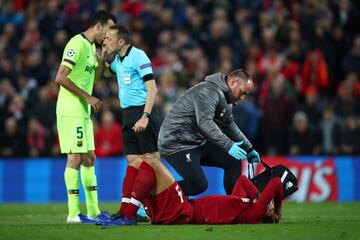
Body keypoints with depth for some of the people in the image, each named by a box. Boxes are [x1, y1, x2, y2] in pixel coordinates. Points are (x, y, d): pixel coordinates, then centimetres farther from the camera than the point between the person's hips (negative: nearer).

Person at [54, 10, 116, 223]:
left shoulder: (91, 46, 16)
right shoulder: (78, 44, -14)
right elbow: (60, 78, -20)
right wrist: (88, 97, -18)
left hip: (83, 112, 10)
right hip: (71, 111, -10)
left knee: (89, 158, 11)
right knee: (75, 157, -9)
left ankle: (93, 211, 15)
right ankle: (74, 213, -7)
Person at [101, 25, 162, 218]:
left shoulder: (138, 56, -11)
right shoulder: (118, 60, 15)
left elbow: (152, 88, -17)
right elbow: (106, 73, 38)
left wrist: (145, 116, -24)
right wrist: (103, 55, 18)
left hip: (142, 112, -8)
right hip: (128, 115, 8)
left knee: (151, 159, -7)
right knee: (133, 161, 5)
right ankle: (125, 209, 1)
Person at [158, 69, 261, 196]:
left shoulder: (224, 97, 13)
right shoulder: (209, 91, -20)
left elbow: (229, 126, 25)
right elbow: (205, 123, -31)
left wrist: (249, 149, 24)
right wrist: (228, 146, -31)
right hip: (177, 143, -10)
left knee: (234, 160, 4)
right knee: (198, 185, -19)